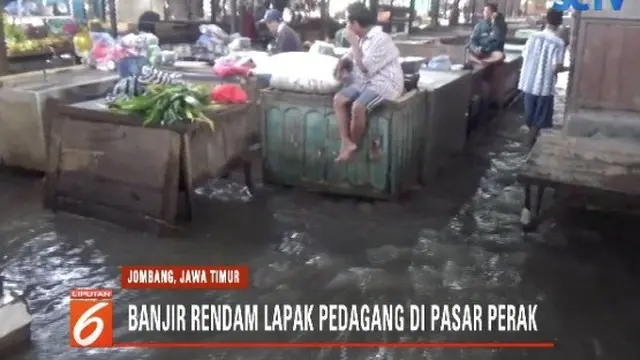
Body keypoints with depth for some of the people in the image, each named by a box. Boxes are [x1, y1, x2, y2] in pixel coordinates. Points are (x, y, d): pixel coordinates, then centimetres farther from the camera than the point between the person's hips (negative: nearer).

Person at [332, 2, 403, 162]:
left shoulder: (381, 39, -19)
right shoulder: (361, 38, 9)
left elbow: (365, 67, -23)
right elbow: (351, 56, 25)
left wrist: (353, 42, -18)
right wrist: (342, 62, 1)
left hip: (383, 83, -9)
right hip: (364, 82, 9)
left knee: (358, 107, -30)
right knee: (338, 100, -10)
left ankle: (353, 144, -8)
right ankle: (346, 143, -15)